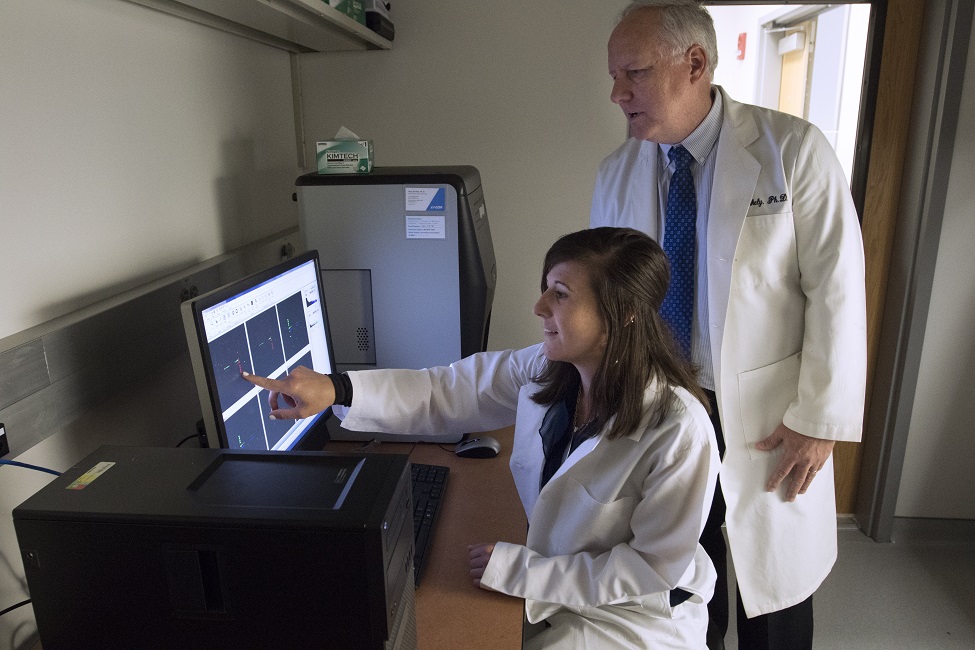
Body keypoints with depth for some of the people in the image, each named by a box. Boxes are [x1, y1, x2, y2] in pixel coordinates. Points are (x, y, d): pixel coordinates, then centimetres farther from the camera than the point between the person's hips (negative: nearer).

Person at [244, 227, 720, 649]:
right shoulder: (544, 371, -12)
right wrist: (335, 389, -19)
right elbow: (446, 391, -7)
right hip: (548, 575, 5)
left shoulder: (679, 431, -29)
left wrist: (521, 571, -21)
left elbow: (655, 566, -21)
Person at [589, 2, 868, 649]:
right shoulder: (616, 174, 0)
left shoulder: (793, 149, -12)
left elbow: (837, 291, -11)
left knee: (774, 589, 16)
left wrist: (818, 420, -11)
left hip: (767, 417, -2)